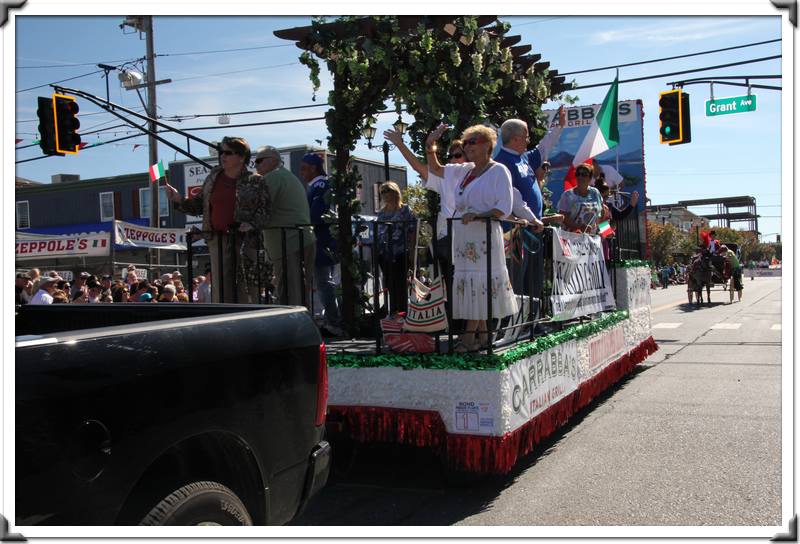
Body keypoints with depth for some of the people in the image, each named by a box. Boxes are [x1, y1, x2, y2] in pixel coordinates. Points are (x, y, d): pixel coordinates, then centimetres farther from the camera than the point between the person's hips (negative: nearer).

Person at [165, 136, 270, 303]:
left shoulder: (255, 182, 0)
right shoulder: (213, 177, 12)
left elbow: (264, 211, -1)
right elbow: (199, 205, 16)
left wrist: (252, 224, -16)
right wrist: (179, 200, 2)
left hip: (245, 240, -3)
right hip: (218, 240, 4)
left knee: (246, 289, -2)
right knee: (221, 287, 3)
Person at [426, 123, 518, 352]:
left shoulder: (498, 171, -2)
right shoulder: (465, 170, 18)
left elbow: (504, 208, -10)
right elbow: (435, 169, 30)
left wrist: (477, 215, -22)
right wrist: (430, 146, 15)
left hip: (484, 236, -7)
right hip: (463, 237, 7)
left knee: (479, 283, -8)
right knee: (469, 283, 6)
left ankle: (470, 335, -7)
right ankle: (481, 334, 12)